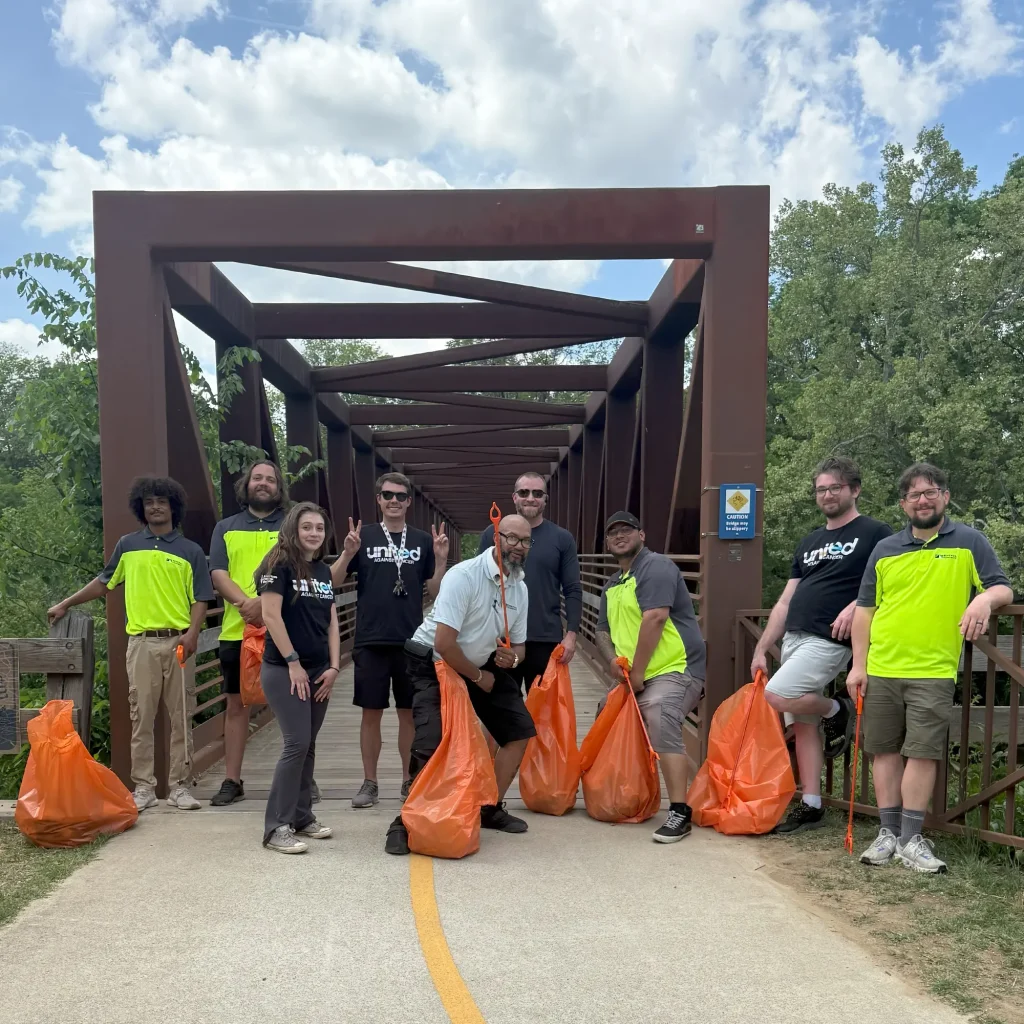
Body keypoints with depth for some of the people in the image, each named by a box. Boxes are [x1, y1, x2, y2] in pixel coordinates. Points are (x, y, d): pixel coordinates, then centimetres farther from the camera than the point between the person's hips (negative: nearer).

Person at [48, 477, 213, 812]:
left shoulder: (190, 551, 5)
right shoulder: (128, 545, 10)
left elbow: (200, 599, 3)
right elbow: (104, 582, 22)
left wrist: (192, 632, -12)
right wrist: (66, 604, 23)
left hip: (179, 641, -1)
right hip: (142, 642, 1)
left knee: (181, 717, 2)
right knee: (142, 717, 2)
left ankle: (179, 785, 9)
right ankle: (143, 786, 10)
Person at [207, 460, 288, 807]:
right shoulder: (226, 528, 13)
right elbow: (218, 575, 2)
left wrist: (265, 603, -20)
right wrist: (246, 603, -16)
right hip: (236, 630, 2)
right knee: (236, 703, 9)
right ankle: (232, 780, 18)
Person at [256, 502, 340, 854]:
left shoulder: (324, 572, 13)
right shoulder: (279, 565, -8)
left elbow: (331, 622, 13)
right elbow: (270, 615, -15)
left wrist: (333, 667, 3)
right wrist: (293, 662, -16)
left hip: (318, 671, 7)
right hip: (284, 670, -7)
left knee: (308, 746, 11)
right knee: (296, 743, -12)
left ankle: (302, 816, 21)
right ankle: (276, 827, -5)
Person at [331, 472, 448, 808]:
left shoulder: (422, 540, 7)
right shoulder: (364, 536, 3)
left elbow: (435, 591, 7)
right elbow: (333, 582, 0)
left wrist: (441, 559, -8)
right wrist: (348, 553, -16)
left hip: (412, 641, 1)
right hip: (371, 641, -1)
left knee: (409, 714, 8)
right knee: (371, 714, 5)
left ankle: (409, 781, 21)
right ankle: (369, 783, 17)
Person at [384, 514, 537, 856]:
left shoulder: (520, 588, -1)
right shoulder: (464, 575, -24)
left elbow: (519, 645, 8)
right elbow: (444, 643, -28)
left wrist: (511, 657, -17)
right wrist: (478, 677, -16)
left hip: (483, 666, 8)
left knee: (520, 731, 6)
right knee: (430, 745, -20)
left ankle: (490, 808, 22)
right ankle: (405, 821, 0)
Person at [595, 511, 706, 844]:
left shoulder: (655, 566, -11)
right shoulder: (612, 586, 19)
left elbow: (655, 618, -22)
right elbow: (603, 631, 18)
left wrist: (637, 672, -19)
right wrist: (613, 659, -5)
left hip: (675, 669, -10)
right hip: (635, 678, 10)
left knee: (660, 723, -29)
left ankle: (679, 813, -25)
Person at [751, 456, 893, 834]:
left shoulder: (874, 533, 1)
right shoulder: (809, 542, 20)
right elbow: (785, 602, 18)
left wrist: (856, 605, -22)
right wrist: (760, 650, 14)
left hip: (829, 641, -7)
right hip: (793, 639, 7)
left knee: (777, 698, -22)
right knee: (803, 725, 7)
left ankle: (837, 710, 4)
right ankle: (811, 806, 15)